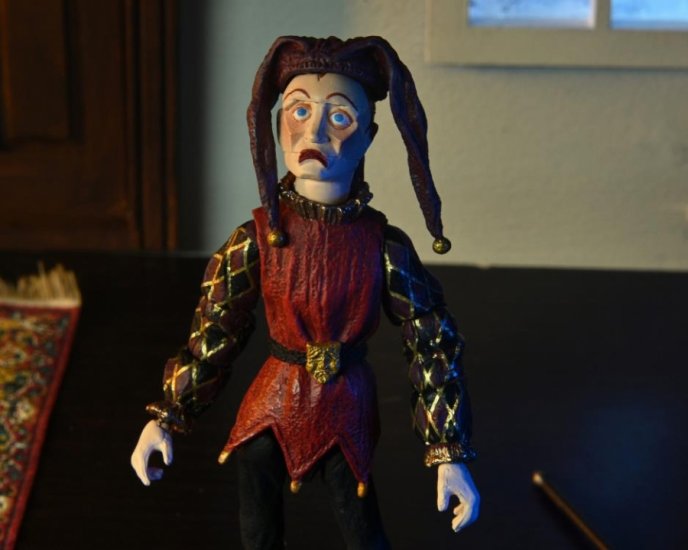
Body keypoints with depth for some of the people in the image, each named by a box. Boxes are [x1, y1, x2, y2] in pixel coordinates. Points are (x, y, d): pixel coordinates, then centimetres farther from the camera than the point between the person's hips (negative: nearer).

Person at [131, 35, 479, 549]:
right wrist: (166, 416, -5)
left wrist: (450, 454, -11)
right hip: (272, 411, 1)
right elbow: (212, 334, -4)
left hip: (348, 410, -1)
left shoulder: (384, 247, -15)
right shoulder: (257, 239, -14)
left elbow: (434, 346, -10)